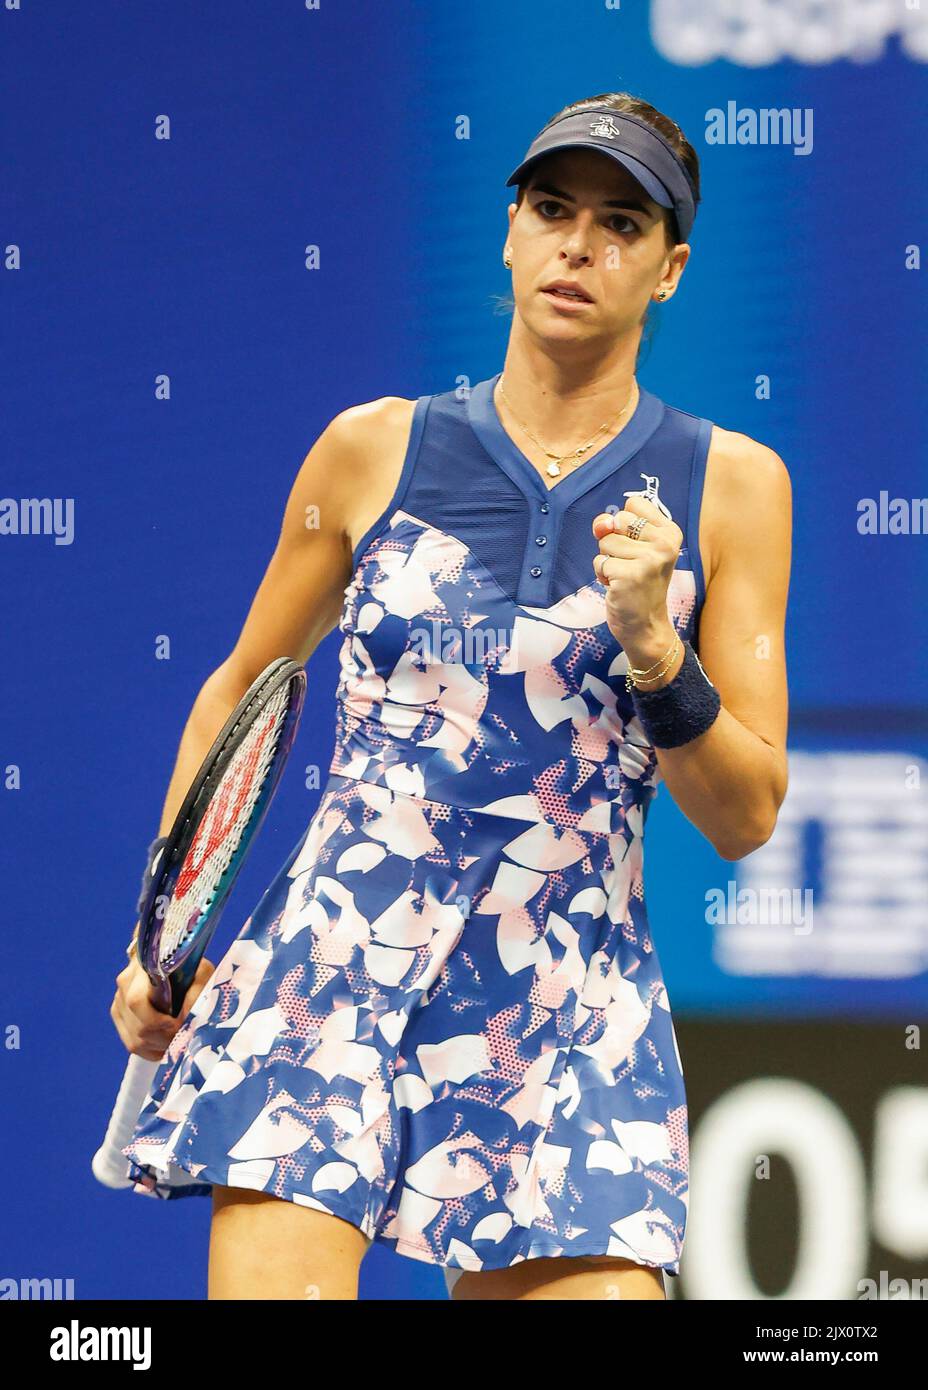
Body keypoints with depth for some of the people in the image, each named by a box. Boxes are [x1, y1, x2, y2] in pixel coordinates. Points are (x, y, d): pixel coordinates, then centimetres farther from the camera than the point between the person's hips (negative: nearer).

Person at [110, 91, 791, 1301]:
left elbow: (745, 819, 3)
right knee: (273, 1282, -17)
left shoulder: (728, 486, 5)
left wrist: (650, 646, -12)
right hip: (330, 969, 0)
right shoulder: (373, 450, 7)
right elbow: (241, 689, 21)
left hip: (569, 1014, 0)